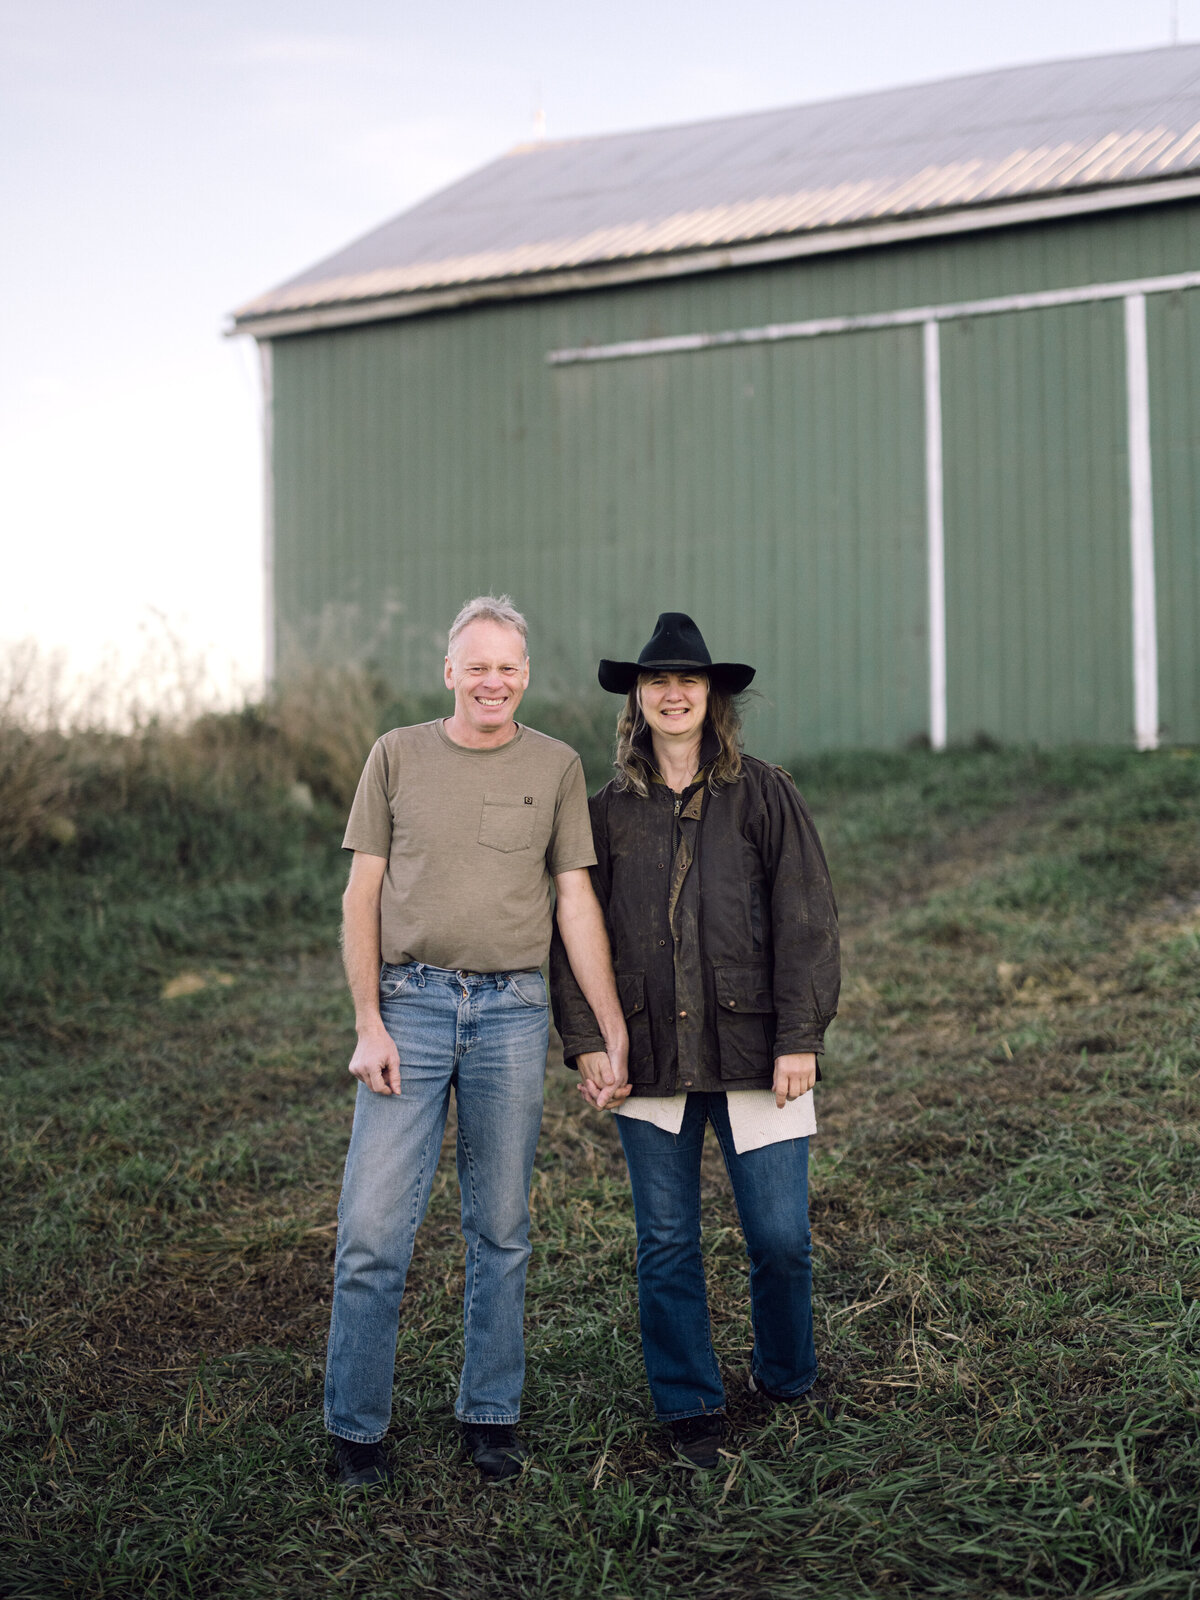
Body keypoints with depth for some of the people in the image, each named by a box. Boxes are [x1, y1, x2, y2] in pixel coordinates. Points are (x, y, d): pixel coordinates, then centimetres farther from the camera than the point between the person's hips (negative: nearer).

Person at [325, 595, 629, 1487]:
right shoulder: (399, 755, 5)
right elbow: (362, 895, 4)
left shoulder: (556, 767, 7)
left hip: (513, 1012, 1)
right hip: (411, 1003, -1)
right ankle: (356, 1428, 8)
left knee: (502, 1230, 8)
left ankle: (491, 1417, 21)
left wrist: (615, 1034, 3)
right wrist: (369, 1024, -5)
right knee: (374, 1229, -4)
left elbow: (576, 904, 7)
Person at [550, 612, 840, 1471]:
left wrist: (800, 1037, -7)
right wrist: (585, 1042, 0)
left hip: (754, 1051, -2)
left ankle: (787, 1382, 25)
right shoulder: (609, 812, 8)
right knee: (666, 1243, 5)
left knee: (781, 1236, -1)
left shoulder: (765, 796, 3)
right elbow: (572, 932, 10)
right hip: (650, 1057, 2)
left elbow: (807, 921, -1)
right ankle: (691, 1407, 19)